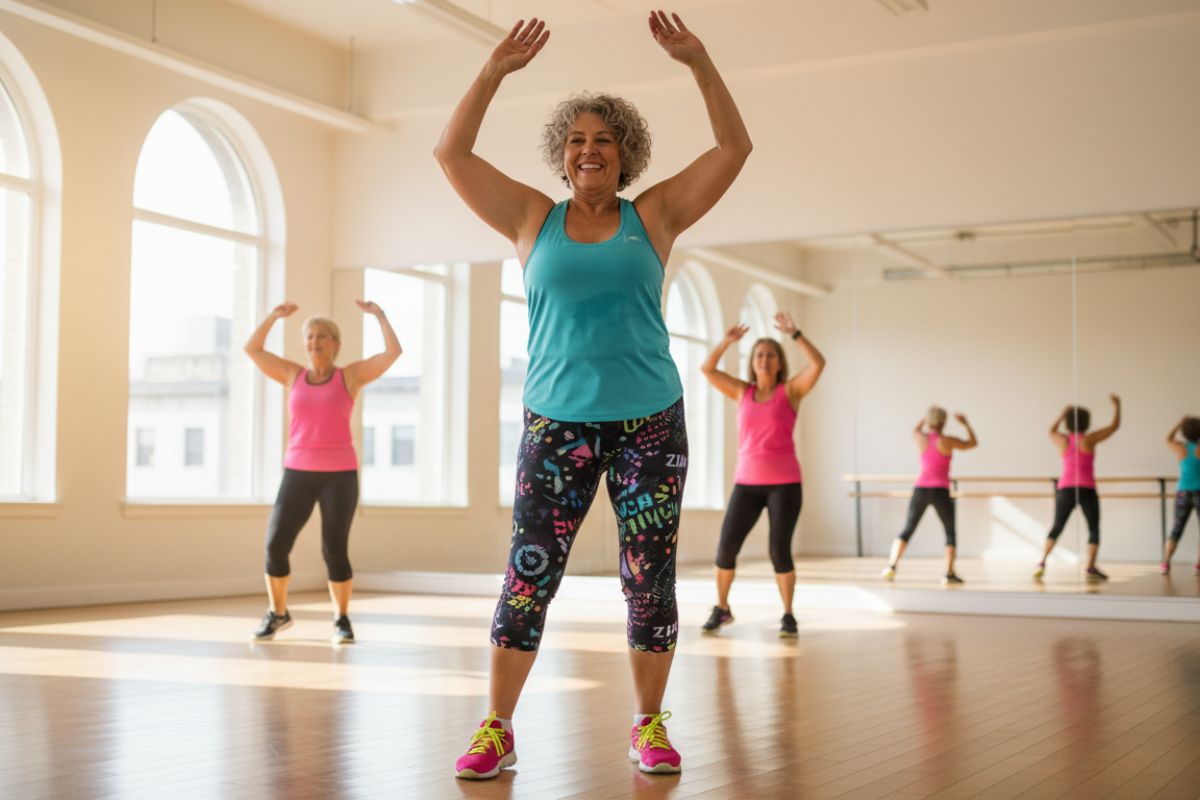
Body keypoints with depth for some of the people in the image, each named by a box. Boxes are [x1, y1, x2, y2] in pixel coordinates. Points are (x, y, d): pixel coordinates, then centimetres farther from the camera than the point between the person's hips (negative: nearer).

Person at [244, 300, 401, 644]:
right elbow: (252, 348, 14)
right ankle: (278, 613, 16)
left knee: (335, 549, -4)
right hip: (297, 473, 3)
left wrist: (379, 315, 0)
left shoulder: (351, 375, 3)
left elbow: (393, 351, -5)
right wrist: (274, 316, 14)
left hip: (340, 475, -3)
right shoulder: (293, 375, 11)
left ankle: (342, 619, 13)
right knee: (275, 544, -4)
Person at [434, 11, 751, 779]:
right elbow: (452, 152, 3)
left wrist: (698, 61, -6)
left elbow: (735, 147, 3)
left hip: (650, 422, 0)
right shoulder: (534, 219, 7)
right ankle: (498, 728, 9)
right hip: (558, 423, 0)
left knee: (650, 580, 3)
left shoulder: (654, 215, 6)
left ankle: (650, 726, 16)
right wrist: (497, 68, -5)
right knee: (529, 578, -2)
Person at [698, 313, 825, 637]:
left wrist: (794, 334, -15)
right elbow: (707, 369, 9)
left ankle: (788, 616, 7)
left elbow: (818, 363, -14)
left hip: (784, 483, -3)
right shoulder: (742, 391, 10)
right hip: (747, 482, 3)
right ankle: (721, 609, 17)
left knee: (779, 550, -9)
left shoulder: (791, 390, 1)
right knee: (726, 547, -2)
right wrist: (727, 340, 2)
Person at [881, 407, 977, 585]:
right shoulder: (947, 441, -7)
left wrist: (925, 417, 37)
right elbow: (973, 443, 9)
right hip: (940, 492, -3)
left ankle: (891, 566, -4)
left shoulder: (921, 439, 2)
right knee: (951, 533, 10)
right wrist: (966, 424, 20)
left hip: (920, 489, 3)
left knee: (908, 529, 10)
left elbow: (915, 431, 29)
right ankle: (949, 574, 1)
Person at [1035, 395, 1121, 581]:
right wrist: (1117, 405, 20)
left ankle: (1042, 562, 1)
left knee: (1056, 528, 14)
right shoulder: (1089, 439, -3)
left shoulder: (1062, 440, 6)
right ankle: (1091, 567, -11)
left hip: (1065, 489, 3)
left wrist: (1062, 415, 40)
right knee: (1094, 528, 5)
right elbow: (1114, 426, 6)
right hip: (1086, 490, -3)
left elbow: (1052, 431, 30)